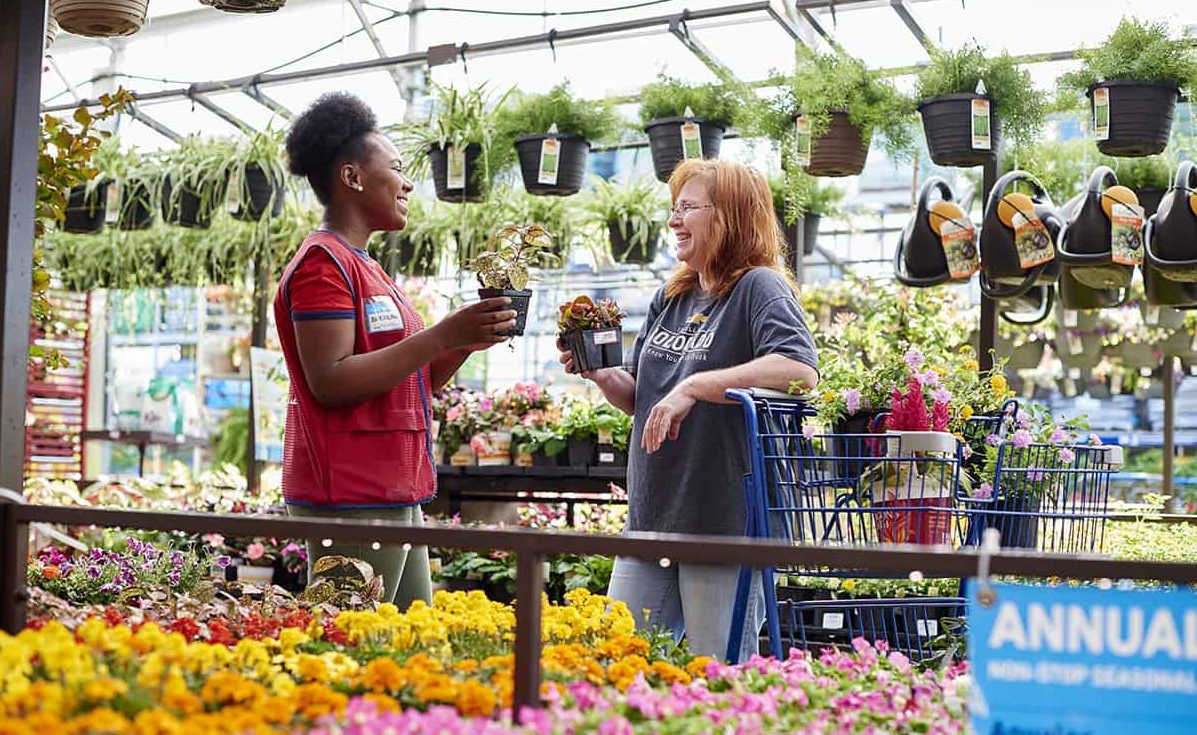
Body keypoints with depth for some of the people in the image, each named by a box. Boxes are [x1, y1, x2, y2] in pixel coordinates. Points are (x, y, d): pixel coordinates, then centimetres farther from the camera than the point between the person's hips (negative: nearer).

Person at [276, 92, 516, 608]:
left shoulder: (366, 269, 20)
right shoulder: (323, 263, -9)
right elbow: (330, 382, -20)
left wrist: (465, 343, 5)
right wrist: (441, 335, -20)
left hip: (397, 500, 10)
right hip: (350, 503, -10)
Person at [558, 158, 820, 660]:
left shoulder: (758, 288, -9)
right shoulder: (669, 299, 13)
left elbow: (800, 370, -26)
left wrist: (694, 386, -27)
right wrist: (601, 375, 0)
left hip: (726, 520, -7)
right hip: (651, 516, 8)